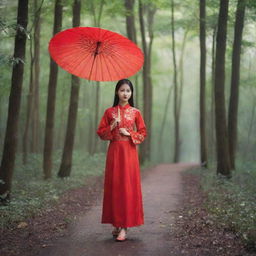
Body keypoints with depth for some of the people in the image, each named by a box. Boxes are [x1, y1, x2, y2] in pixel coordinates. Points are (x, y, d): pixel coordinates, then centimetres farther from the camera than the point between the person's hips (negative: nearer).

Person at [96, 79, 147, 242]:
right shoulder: (109, 112, 7)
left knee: (128, 186, -5)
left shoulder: (135, 112, 3)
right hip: (114, 151, 2)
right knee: (114, 186, 2)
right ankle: (117, 222, 12)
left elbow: (143, 133, 5)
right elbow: (100, 132, 6)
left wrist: (129, 133, -10)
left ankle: (125, 226, -4)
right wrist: (112, 126, -10)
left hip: (129, 152, -2)